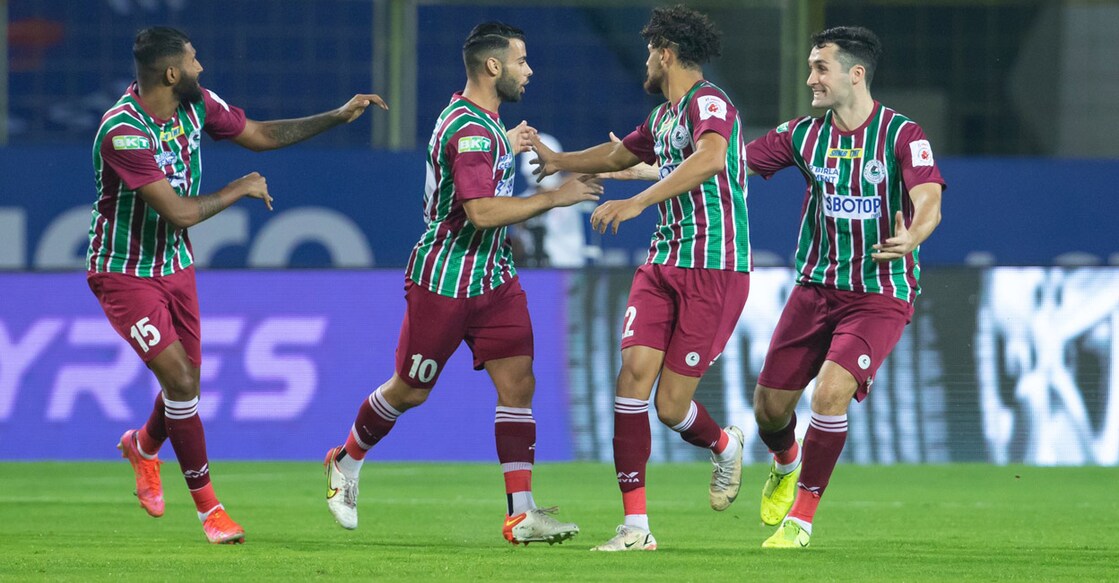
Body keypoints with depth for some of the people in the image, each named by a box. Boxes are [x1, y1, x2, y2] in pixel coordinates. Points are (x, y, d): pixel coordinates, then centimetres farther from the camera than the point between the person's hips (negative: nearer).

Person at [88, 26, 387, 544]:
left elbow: (260, 134, 12)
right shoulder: (123, 132, -29)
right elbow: (181, 212, -30)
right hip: (123, 272, -7)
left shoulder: (197, 105, -5)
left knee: (186, 385, 11)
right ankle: (208, 506, -1)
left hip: (175, 265, 7)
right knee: (179, 380, -15)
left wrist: (339, 116, 8)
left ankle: (143, 445, 46)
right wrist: (240, 190, -14)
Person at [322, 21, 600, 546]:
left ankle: (522, 513, -8)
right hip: (444, 282, -9)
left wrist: (509, 147, 30)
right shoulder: (470, 131, -22)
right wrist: (554, 197, -28)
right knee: (410, 390, 7)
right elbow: (480, 211, -31)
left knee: (518, 384, -5)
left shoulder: (482, 121, 10)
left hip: (493, 279, 9)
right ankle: (346, 463, 34)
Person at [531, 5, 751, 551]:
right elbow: (619, 154, 37)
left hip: (714, 267, -8)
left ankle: (725, 447, 29)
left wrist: (637, 203, -37)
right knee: (633, 373, -11)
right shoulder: (663, 116, 17)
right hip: (663, 264, 8)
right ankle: (635, 527, -9)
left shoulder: (707, 102, -12)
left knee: (671, 406, -8)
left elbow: (710, 158, -34)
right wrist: (558, 162, 45)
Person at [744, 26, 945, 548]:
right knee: (770, 405, 4)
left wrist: (910, 238, -46)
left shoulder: (902, 135, -11)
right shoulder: (804, 133, 2)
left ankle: (801, 517, -6)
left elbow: (928, 202, -23)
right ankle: (786, 465, 42)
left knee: (831, 392, -23)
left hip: (881, 295, -5)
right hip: (815, 287, 5)